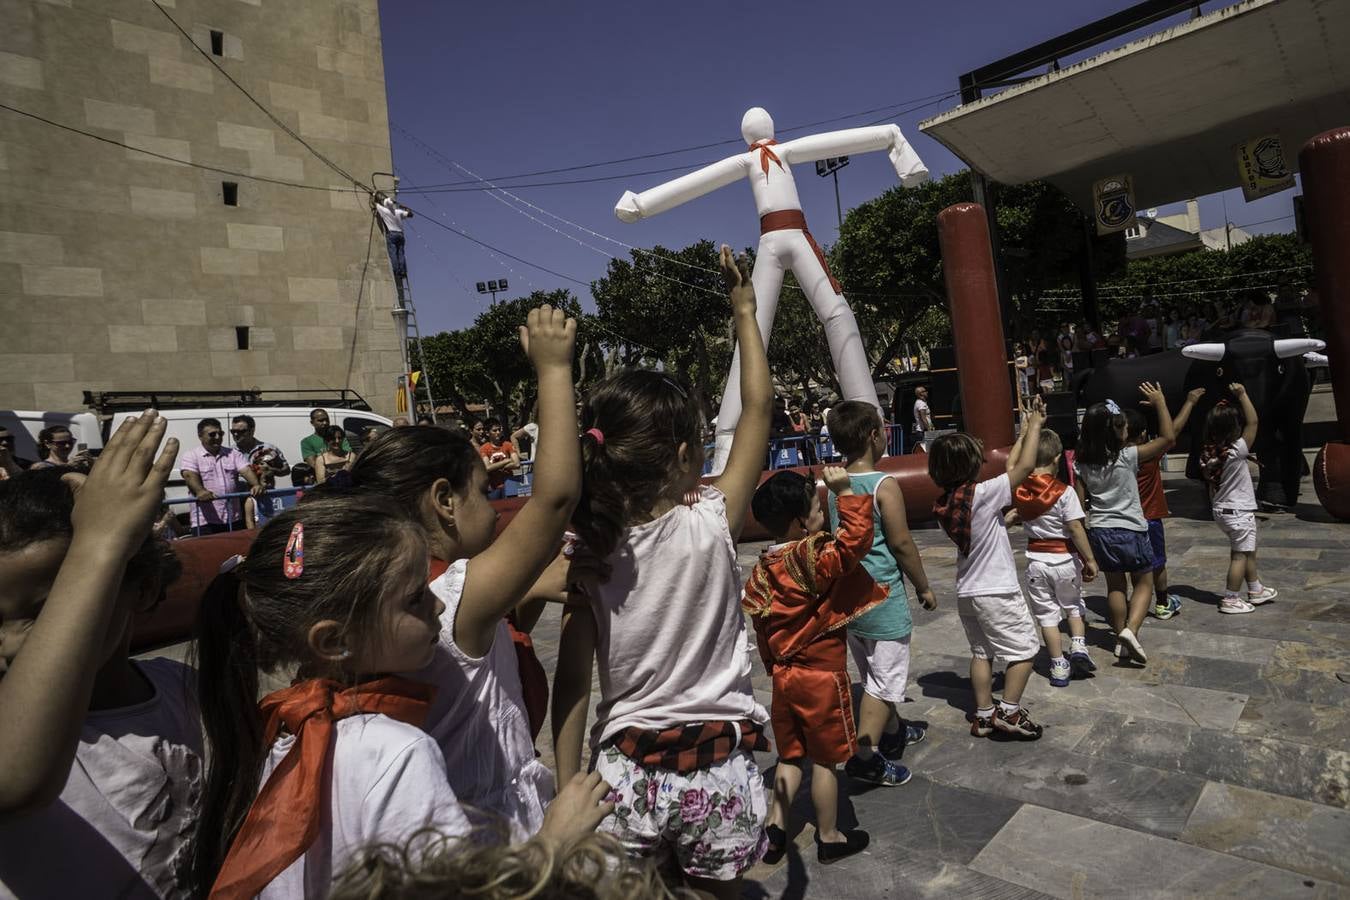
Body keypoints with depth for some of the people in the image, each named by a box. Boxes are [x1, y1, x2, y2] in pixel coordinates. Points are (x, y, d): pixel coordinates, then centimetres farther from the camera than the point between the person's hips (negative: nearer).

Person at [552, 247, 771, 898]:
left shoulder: (588, 555, -12)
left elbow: (572, 685, -8)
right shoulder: (712, 524, -17)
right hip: (717, 766, -1)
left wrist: (567, 793, 3)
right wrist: (745, 312, 2)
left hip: (626, 769, 1)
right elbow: (759, 407, -7)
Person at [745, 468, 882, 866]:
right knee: (825, 759, 11)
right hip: (822, 675, -6)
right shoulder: (815, 558, -22)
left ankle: (775, 827, 20)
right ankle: (829, 838, 26)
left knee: (790, 756, 20)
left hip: (784, 674, 6)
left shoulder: (763, 567, 1)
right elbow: (856, 537, -30)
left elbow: (758, 620, 8)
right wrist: (845, 491, -22)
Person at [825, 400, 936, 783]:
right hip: (882, 598, -7)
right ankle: (865, 756, 5)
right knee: (886, 679, 5)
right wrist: (924, 587, -1)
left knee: (873, 673, 22)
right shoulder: (884, 485, -18)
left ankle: (893, 732, 41)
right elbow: (901, 544, -14)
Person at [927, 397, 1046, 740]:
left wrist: (1023, 433, 16)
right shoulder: (981, 494, -22)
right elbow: (1024, 467, -18)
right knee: (1025, 647, 9)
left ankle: (984, 715, 23)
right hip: (997, 591, -7)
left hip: (967, 592, 8)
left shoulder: (946, 502, 1)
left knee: (981, 651, 17)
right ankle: (1008, 712, 10)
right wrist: (1035, 424, -6)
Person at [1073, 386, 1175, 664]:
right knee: (1144, 583, 12)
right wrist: (1159, 402, -7)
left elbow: (1079, 501, -1)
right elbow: (1168, 438, -12)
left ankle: (1121, 638, 23)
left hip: (1100, 531, 4)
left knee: (1115, 585, 16)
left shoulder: (1082, 464, -5)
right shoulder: (1127, 457, -16)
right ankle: (1131, 629, -7)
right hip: (1131, 530, -4)